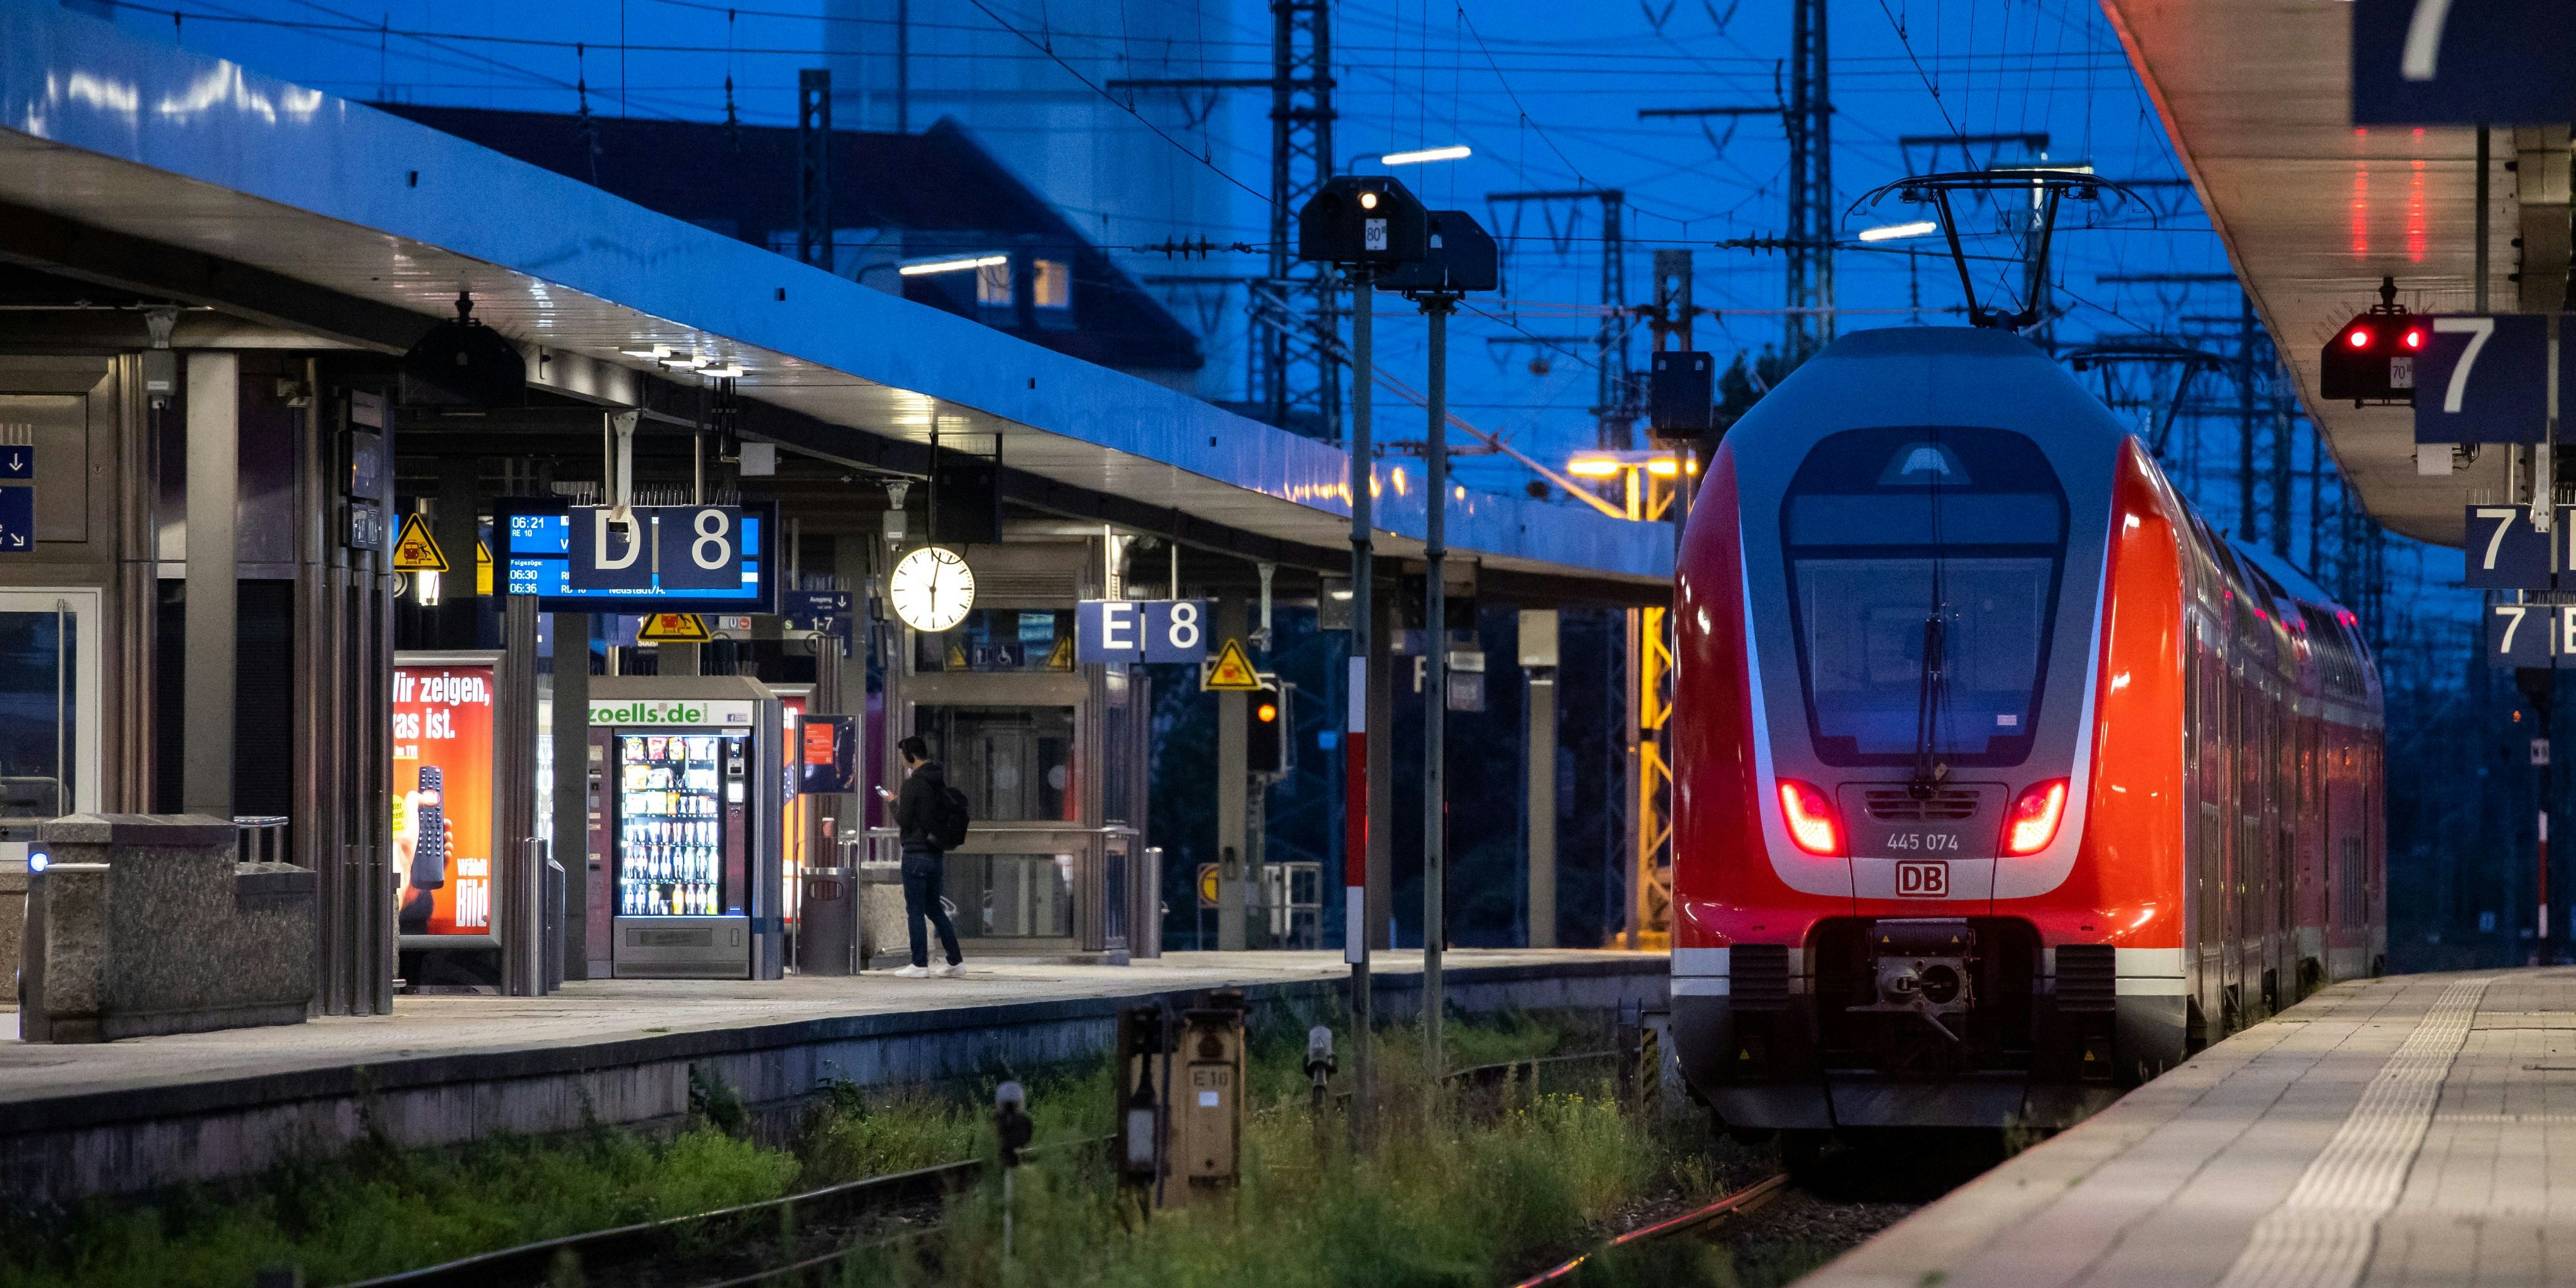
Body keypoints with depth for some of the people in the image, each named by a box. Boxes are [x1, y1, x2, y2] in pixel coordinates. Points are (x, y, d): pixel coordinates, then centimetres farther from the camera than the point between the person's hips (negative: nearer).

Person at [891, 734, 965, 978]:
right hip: (937, 854, 8)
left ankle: (919, 964, -2)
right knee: (934, 908, 16)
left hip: (917, 854, -8)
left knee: (915, 911, -2)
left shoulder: (914, 784, -14)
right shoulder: (939, 782, 10)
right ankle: (955, 961, 14)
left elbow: (903, 821, -15)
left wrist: (895, 803, 5)